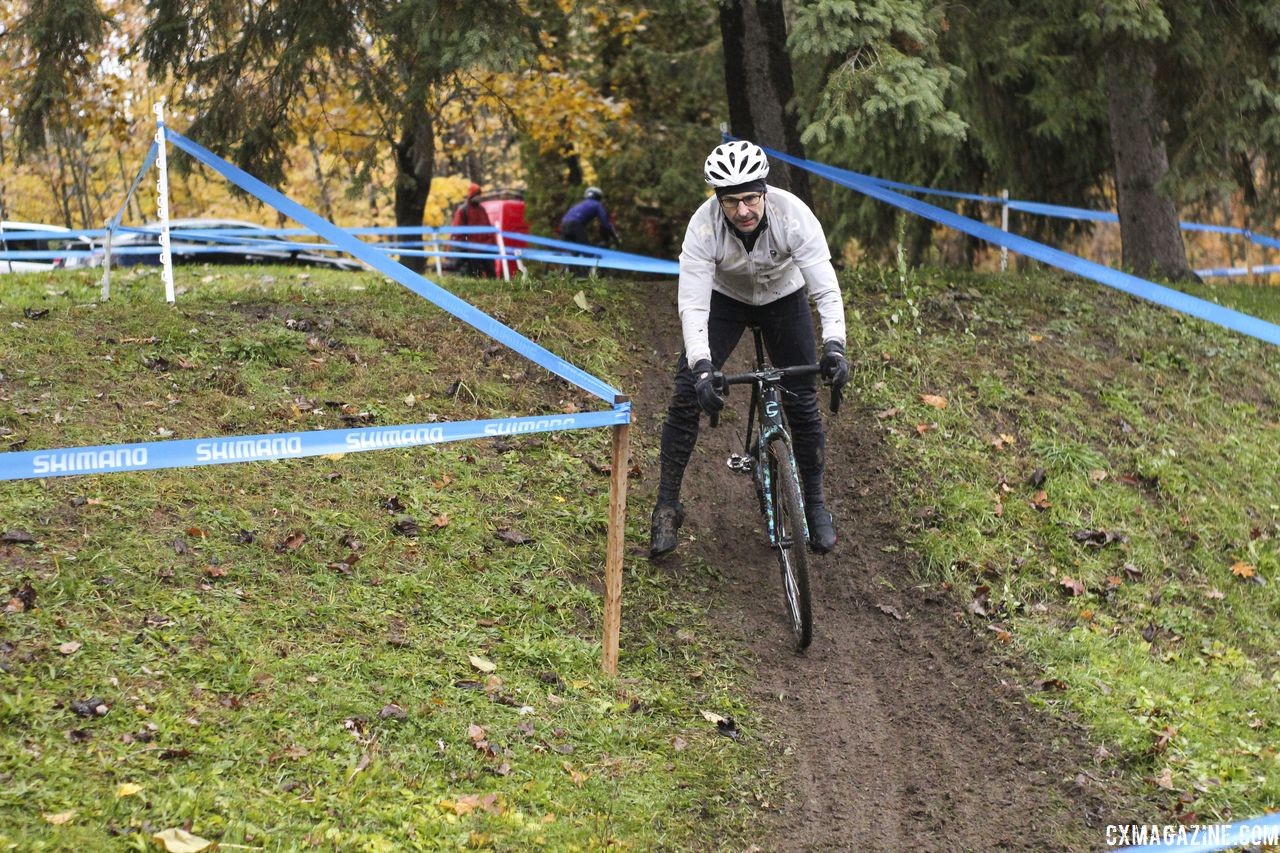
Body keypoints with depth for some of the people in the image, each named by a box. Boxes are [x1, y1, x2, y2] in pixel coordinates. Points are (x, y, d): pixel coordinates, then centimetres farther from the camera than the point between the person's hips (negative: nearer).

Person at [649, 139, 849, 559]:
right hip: (724, 296, 0)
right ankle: (667, 505, 0)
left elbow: (826, 289, -35)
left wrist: (833, 347, -50)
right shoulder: (703, 225, -34)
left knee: (803, 400, -7)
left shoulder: (793, 215, -34)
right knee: (687, 392, -13)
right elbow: (692, 304, -36)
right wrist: (702, 367, -50)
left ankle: (815, 504, 13)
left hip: (784, 297, 0)